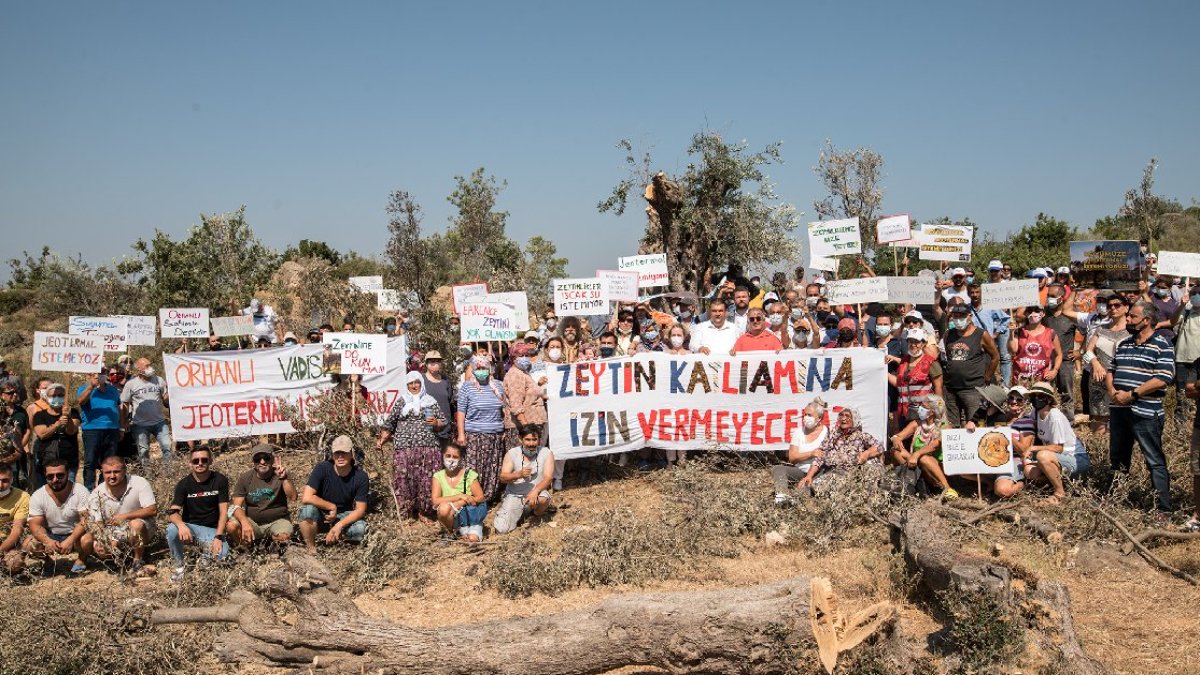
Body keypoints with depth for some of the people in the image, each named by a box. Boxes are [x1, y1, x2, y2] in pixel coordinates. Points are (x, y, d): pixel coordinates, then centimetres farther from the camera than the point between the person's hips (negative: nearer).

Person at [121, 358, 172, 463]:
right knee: (143, 451, 6)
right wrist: (125, 422, -1)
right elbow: (125, 404, 1)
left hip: (160, 422, 2)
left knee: (167, 447, -4)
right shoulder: (131, 384, -3)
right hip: (140, 424, -1)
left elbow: (166, 399, 8)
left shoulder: (159, 380, 3)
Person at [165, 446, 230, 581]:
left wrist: (218, 537, -22)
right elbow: (172, 512, -14)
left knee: (222, 554, -31)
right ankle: (179, 567, -9)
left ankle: (206, 549, 6)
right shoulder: (184, 483, -4)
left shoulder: (220, 480, -6)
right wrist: (181, 525, -38)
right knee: (172, 529, -32)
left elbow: (223, 511, -10)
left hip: (212, 529, -1)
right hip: (190, 526, 1)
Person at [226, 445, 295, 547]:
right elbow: (237, 506, -10)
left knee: (284, 536, -32)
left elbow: (292, 497, -20)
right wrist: (245, 523, -30)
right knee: (231, 526, -27)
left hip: (277, 520, -1)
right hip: (252, 520, 1)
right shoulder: (245, 478, -4)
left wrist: (284, 478, -37)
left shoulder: (280, 474, -6)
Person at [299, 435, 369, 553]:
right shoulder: (322, 469, -18)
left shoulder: (360, 476, -14)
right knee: (308, 510, -36)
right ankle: (311, 548, -14)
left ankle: (334, 537, 1)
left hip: (344, 516, 1)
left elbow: (360, 509, -13)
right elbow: (306, 498, -27)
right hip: (320, 515, -1)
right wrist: (332, 507, -21)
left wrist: (339, 525, -27)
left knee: (361, 529, -30)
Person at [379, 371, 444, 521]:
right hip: (405, 448, -1)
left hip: (428, 447, 1)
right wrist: (383, 439, -1)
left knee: (426, 480, -3)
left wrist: (436, 423, -6)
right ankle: (408, 513, 6)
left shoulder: (431, 402, 12)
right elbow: (390, 423, 10)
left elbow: (443, 422, 15)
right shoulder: (401, 402, 11)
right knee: (405, 480, -4)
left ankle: (423, 512, 9)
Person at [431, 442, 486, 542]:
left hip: (470, 514, -1)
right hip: (452, 519, 1)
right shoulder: (438, 476, -3)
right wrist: (459, 496, -22)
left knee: (473, 539, -29)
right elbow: (435, 501, -14)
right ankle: (451, 532, -4)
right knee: (443, 508, -33)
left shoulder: (469, 474, -7)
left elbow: (480, 498, -7)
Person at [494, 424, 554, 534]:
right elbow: (503, 477, -8)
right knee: (501, 529, -16)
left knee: (543, 499, -38)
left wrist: (535, 491, -33)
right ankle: (519, 514, 18)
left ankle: (537, 515, 1)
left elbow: (547, 478, -14)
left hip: (536, 493, -1)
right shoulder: (512, 453, -3)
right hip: (514, 495, 1)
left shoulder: (546, 453, -5)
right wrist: (519, 474, -29)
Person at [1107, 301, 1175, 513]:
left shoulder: (1162, 346, -7)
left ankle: (1164, 508, 2)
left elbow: (1162, 379, -16)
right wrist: (1112, 391, -2)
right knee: (1117, 457, 16)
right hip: (1118, 410, 7)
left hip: (1145, 412, -7)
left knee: (1155, 461, -3)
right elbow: (1111, 370, 18)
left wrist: (1131, 395, -18)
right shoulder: (1123, 344, 14)